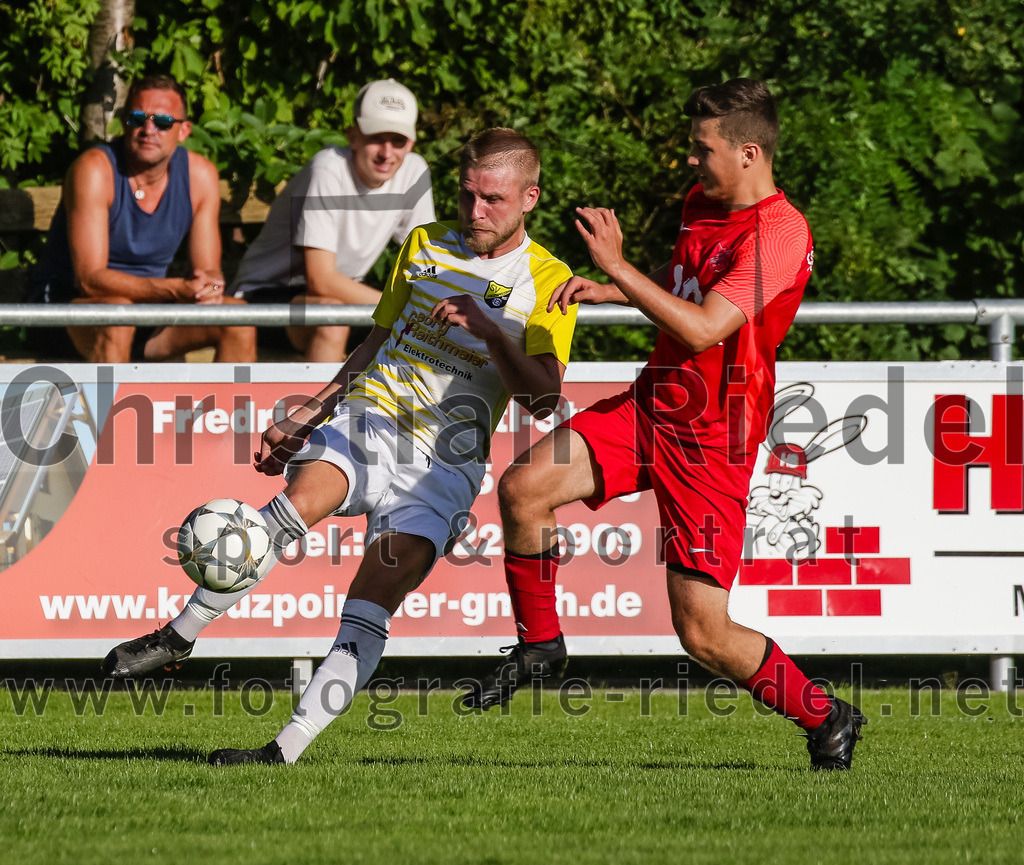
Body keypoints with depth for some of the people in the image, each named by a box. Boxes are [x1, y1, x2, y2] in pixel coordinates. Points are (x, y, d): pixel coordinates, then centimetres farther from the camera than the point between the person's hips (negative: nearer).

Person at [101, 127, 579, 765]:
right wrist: (307, 416, 20)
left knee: (371, 607, -21)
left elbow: (543, 399, -7)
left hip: (444, 461, -2)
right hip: (364, 420, 2)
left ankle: (290, 747, -23)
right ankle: (177, 637, -25)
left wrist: (486, 329, -20)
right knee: (300, 502, -31)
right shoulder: (425, 246, 16)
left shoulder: (547, 282, 3)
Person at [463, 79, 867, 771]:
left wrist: (617, 265, -25)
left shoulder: (779, 233, -20)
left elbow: (702, 327, -29)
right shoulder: (701, 203, 8)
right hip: (651, 405, 8)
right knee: (524, 486, -11)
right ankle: (540, 643, 10)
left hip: (712, 444, -8)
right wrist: (608, 291, 11)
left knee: (705, 634, -9)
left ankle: (826, 719, 13)